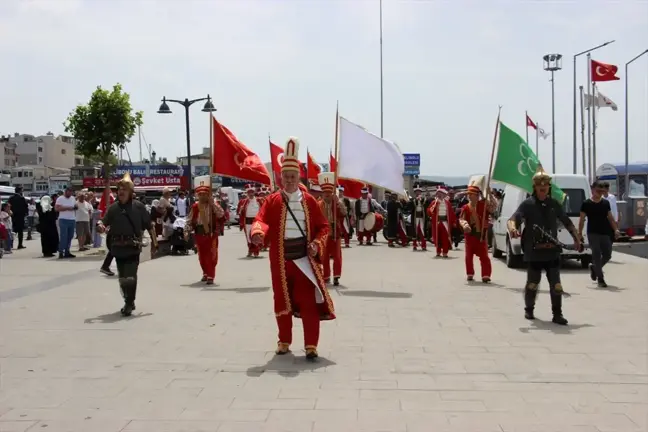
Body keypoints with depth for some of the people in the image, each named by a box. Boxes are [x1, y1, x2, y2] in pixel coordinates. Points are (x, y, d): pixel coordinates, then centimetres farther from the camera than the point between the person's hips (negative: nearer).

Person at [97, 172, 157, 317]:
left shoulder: (138, 206, -2)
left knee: (130, 276, -10)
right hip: (118, 248, 4)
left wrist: (154, 242, 1)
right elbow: (104, 223, 1)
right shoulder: (113, 208, 6)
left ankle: (129, 304, 0)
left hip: (133, 247, -4)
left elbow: (149, 226, 1)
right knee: (122, 277, 13)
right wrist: (100, 226, -23)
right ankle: (129, 302, 30)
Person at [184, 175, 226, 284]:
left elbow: (221, 215, -20)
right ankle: (206, 273, 34)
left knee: (211, 255, -4)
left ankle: (210, 276, 0)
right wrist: (187, 232, -5)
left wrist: (212, 203, -23)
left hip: (212, 233, -3)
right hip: (199, 234, 3)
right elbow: (189, 220, 4)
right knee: (202, 255, 14)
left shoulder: (213, 205, -3)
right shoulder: (195, 206, 1)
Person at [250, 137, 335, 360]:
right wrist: (258, 232, -33)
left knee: (308, 301, -2)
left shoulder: (309, 200, 3)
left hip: (304, 258, -1)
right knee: (282, 300, 11)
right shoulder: (273, 200, 2)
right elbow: (261, 220, -10)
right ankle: (284, 342, 26)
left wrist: (317, 244, -12)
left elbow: (323, 226, 6)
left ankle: (311, 345, 5)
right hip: (280, 258, 1)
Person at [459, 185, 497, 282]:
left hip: (481, 234, -2)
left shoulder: (483, 204, -5)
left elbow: (494, 206, -16)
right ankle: (470, 274, 24)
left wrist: (490, 194, -21)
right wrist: (465, 225, -28)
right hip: (470, 235, 2)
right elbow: (461, 219, -6)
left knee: (484, 256, -4)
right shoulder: (465, 208, -1)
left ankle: (485, 276, -2)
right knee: (469, 256, 11)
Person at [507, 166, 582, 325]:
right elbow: (513, 219, -17)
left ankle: (557, 315, 9)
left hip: (552, 251, 3)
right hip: (534, 252, -3)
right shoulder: (527, 204, -4)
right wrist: (512, 228, -39)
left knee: (556, 284, 0)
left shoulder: (554, 204, 9)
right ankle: (529, 310, 29)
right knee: (532, 283, 9)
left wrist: (576, 238, 13)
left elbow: (567, 222, 20)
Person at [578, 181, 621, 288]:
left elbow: (610, 217, 14)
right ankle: (600, 279, 1)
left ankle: (594, 268, 32)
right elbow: (582, 219, -1)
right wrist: (580, 233, -5)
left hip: (605, 233, 4)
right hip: (593, 234, -4)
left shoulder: (606, 203, 9)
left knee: (607, 255, 3)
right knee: (597, 255, -6)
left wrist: (616, 229, 4)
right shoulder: (586, 204, -3)